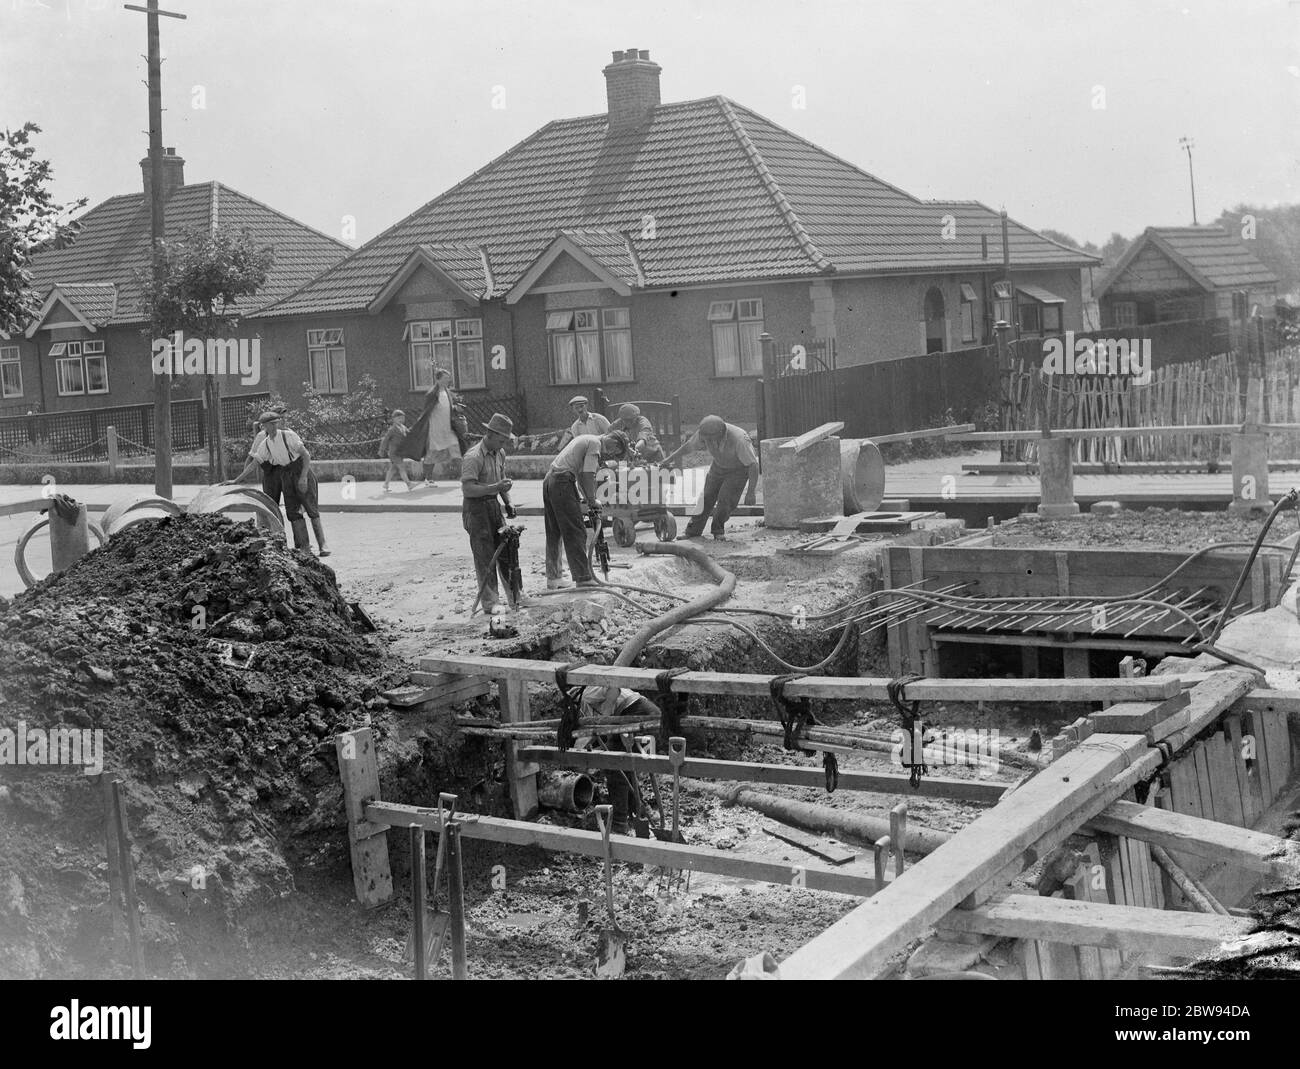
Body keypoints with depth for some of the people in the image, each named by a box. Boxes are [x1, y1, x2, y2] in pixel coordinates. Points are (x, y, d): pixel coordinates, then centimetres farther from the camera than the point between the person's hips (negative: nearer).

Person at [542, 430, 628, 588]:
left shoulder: (587, 439, 23)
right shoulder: (595, 444, -7)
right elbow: (588, 475, -14)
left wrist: (587, 497, 21)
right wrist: (592, 501, -4)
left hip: (549, 480, 10)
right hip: (563, 482, -10)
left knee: (554, 534, 15)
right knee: (576, 533, -8)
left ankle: (552, 578, 20)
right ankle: (584, 578, -9)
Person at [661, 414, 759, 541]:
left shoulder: (739, 439, -40)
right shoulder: (705, 431, -25)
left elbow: (753, 465, -33)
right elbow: (688, 445, -5)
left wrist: (751, 493, -33)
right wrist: (670, 459, 6)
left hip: (739, 468, -5)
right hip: (719, 466, 5)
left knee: (726, 499, -17)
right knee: (706, 496, 0)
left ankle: (718, 530, 6)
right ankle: (693, 530, 13)